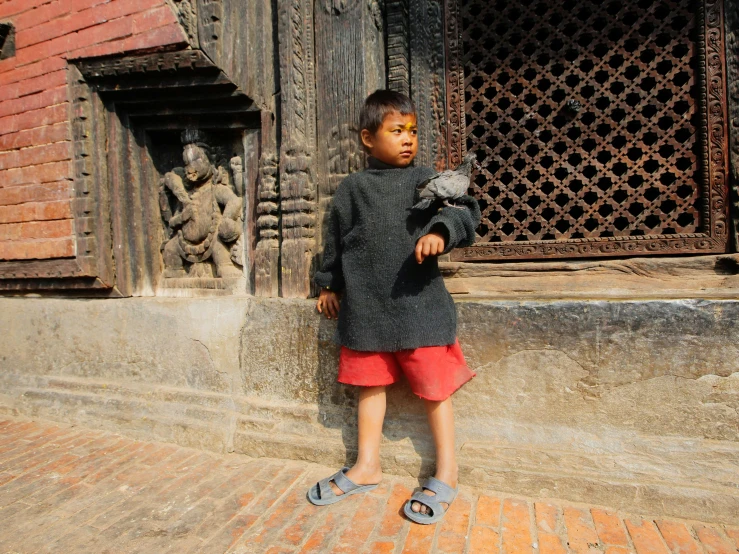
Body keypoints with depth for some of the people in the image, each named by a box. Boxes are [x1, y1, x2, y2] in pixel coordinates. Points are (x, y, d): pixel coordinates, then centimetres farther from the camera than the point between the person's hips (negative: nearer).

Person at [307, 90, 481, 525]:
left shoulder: (425, 180, 1)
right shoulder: (351, 189, 7)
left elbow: (465, 211, -9)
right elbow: (335, 241, 15)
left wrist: (440, 231, -29)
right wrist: (331, 285, 19)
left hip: (419, 305, -2)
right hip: (366, 309, 3)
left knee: (435, 388, 6)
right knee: (370, 384, 15)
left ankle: (446, 475, 24)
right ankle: (367, 467, 34)